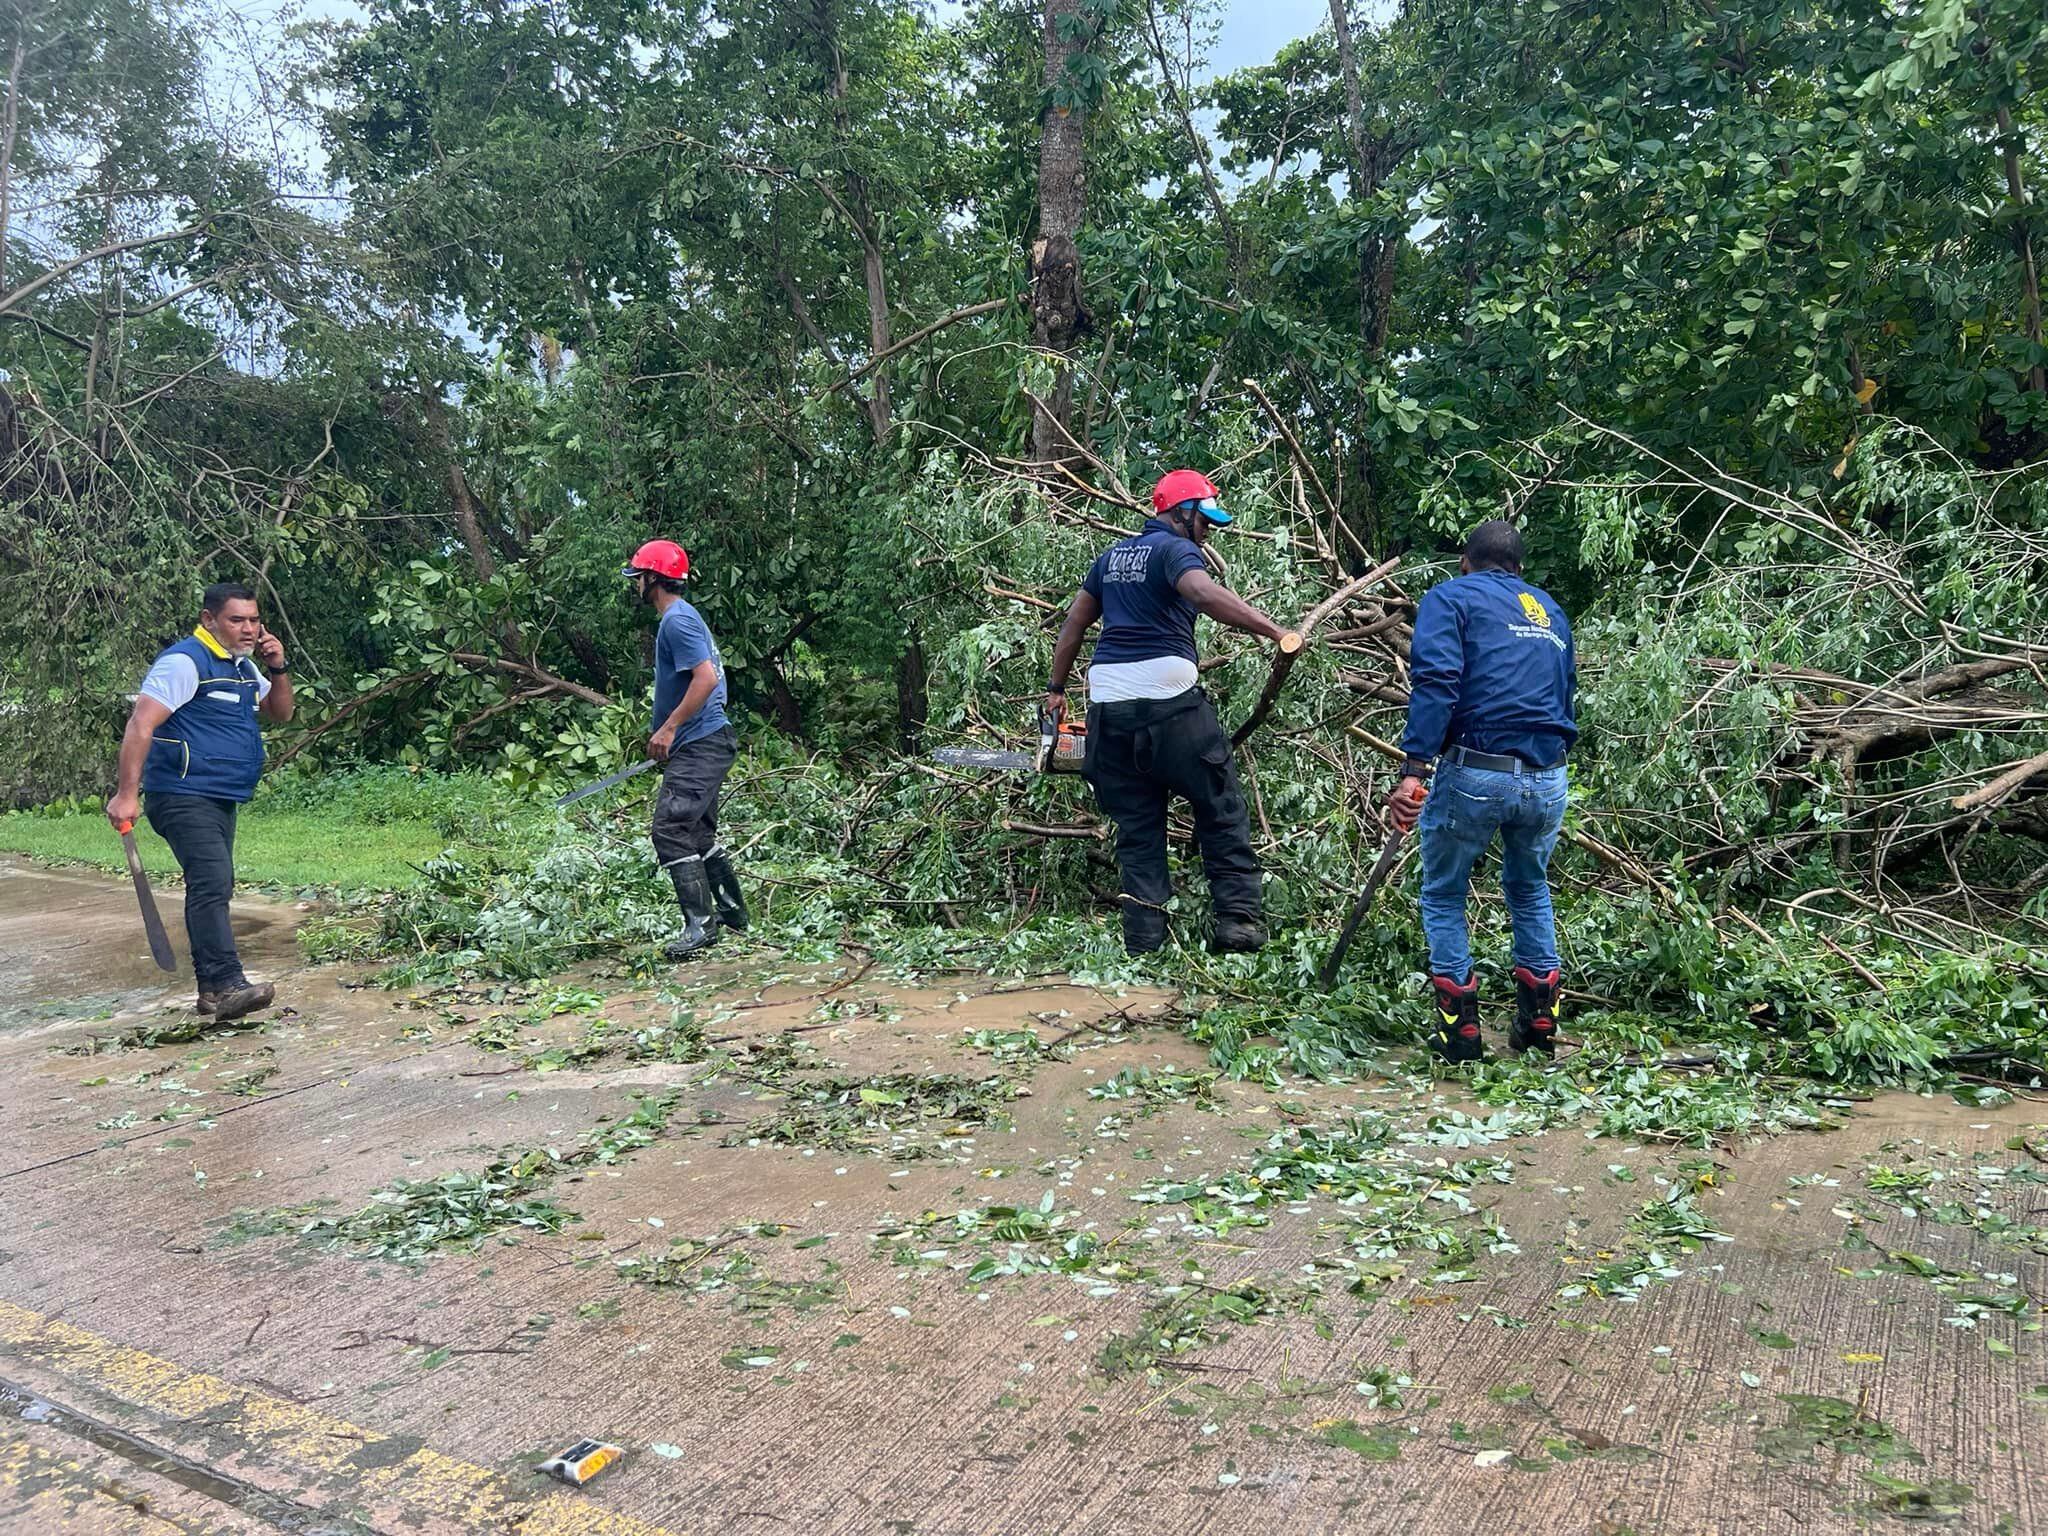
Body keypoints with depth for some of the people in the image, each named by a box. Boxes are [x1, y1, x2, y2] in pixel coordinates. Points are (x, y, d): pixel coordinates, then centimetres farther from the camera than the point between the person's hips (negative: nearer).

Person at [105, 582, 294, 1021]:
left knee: (213, 888, 13)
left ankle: (211, 988, 21)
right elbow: (140, 725, -19)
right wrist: (126, 795, -25)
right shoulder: (185, 662, -14)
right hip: (184, 797, -10)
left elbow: (280, 714, 19)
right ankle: (227, 986, -27)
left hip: (220, 800, 10)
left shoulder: (243, 666, 15)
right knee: (212, 884, -21)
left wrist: (277, 669, 1)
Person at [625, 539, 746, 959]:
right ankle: (732, 910, 25)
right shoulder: (680, 617, 18)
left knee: (670, 831, -14)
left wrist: (669, 728, -21)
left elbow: (706, 677, -24)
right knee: (698, 833, 17)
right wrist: (669, 734, 24)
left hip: (699, 746, -11)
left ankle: (701, 924, -12)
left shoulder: (677, 620, -14)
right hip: (703, 744, 11)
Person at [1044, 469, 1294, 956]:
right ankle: (1237, 919, 2)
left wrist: (1056, 688, 28)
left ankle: (1144, 943, 7)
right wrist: (1274, 631, -26)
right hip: (1167, 698, -7)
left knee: (1136, 827, 10)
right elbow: (1207, 594, -24)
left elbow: (1074, 623, 24)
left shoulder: (1112, 556, 20)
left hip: (1108, 702, 7)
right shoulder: (1174, 549, -3)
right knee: (1222, 810, 6)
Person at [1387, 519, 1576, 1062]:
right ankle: (1539, 1021, 29)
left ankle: (1459, 1030, 14)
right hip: (1547, 781, 5)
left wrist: (1413, 768, -19)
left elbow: (1435, 682, -13)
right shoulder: (1551, 611, 23)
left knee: (1443, 895, 14)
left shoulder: (1450, 597, 5)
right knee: (1529, 890, 27)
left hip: (1475, 774, -5)